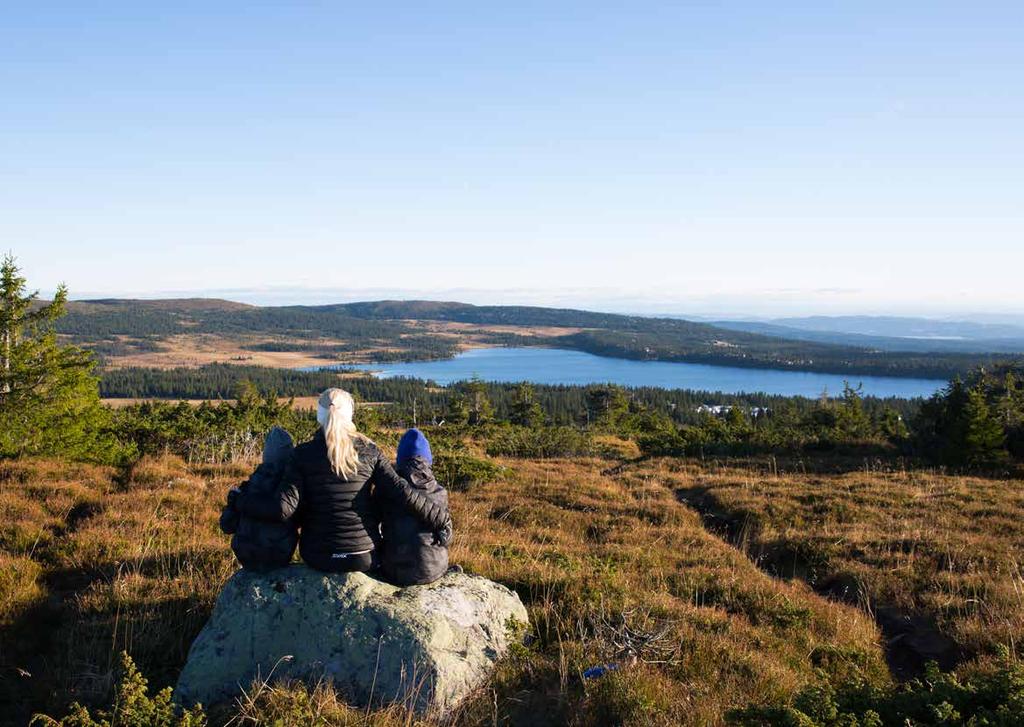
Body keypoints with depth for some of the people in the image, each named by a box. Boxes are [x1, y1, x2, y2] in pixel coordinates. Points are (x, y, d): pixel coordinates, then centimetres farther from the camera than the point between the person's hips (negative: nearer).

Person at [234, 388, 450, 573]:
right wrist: (441, 518, -5)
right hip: (365, 558, 0)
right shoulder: (368, 451, -7)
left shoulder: (303, 454, -8)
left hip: (317, 559, 1)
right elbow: (402, 493, -14)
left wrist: (240, 500, -2)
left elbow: (283, 508, -15)